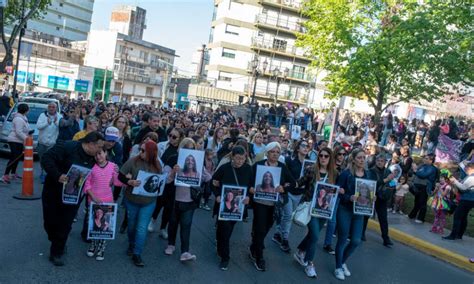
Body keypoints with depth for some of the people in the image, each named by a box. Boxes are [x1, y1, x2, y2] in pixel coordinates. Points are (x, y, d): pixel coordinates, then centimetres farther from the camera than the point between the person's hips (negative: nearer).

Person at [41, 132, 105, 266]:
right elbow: (46, 159, -24)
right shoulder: (67, 147, -20)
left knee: (65, 226, 4)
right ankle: (57, 244, 37)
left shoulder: (93, 159, 1)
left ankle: (56, 253, 20)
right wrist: (57, 175, -34)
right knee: (50, 222, 9)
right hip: (53, 192, -4)